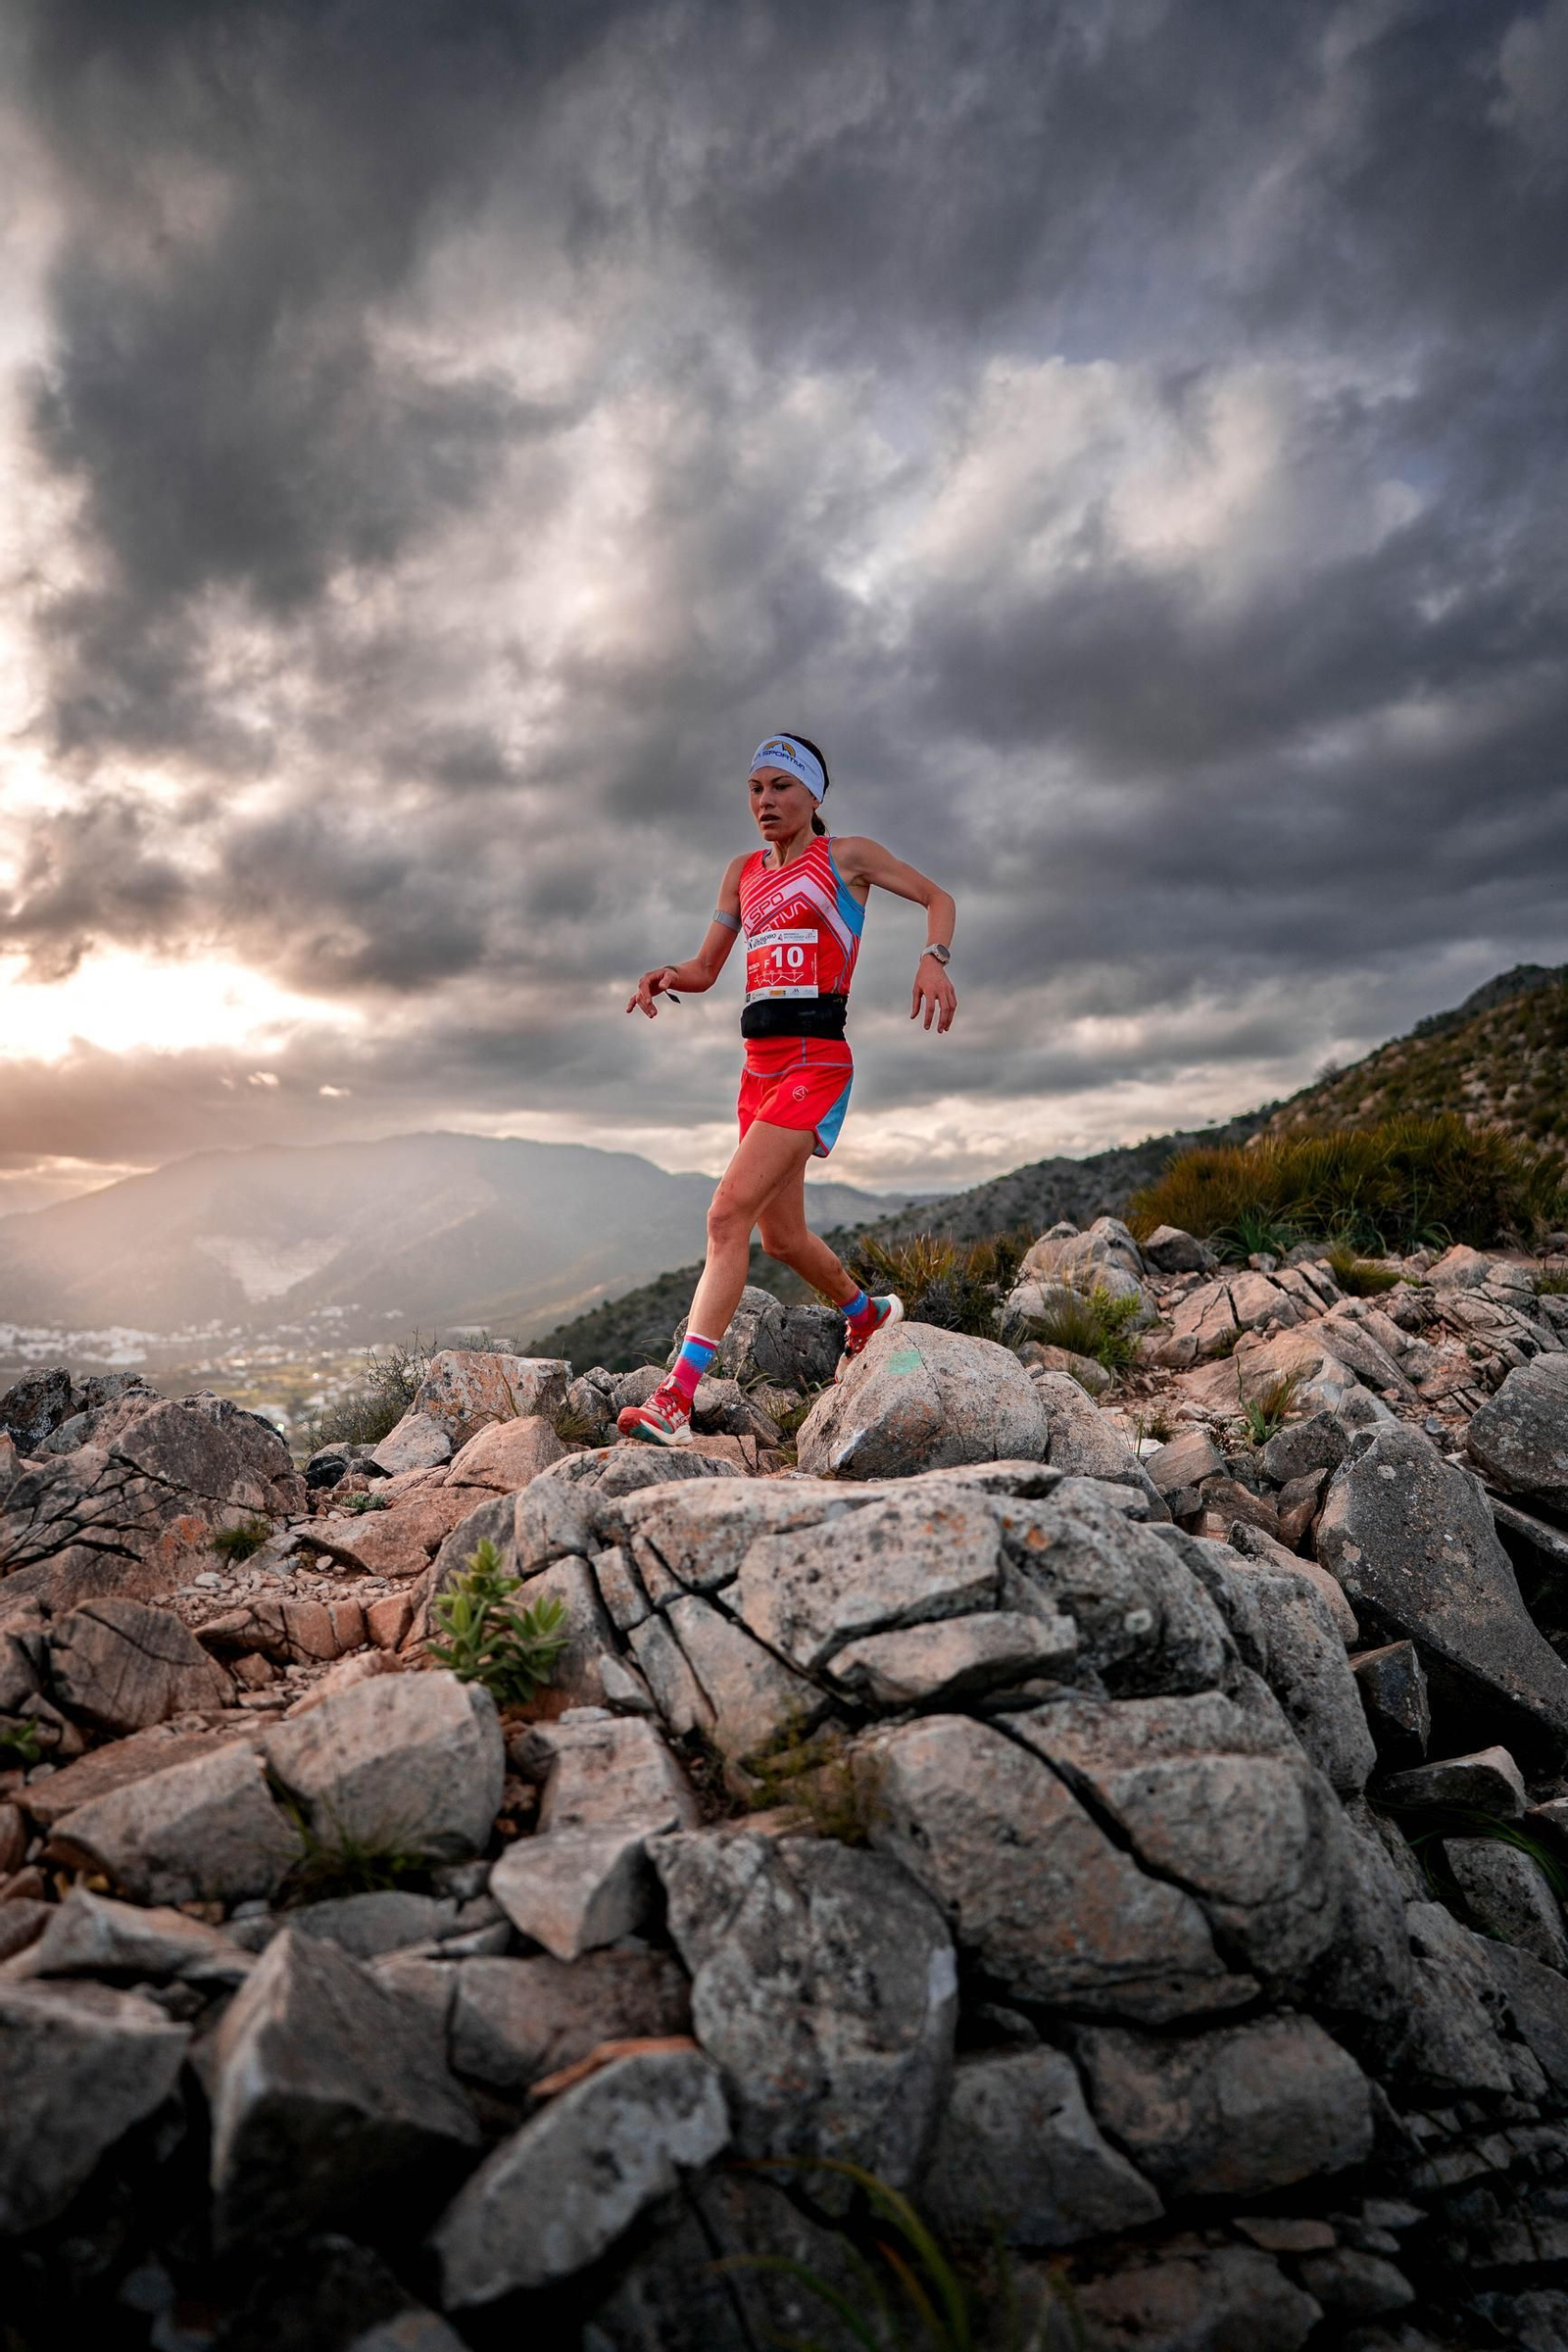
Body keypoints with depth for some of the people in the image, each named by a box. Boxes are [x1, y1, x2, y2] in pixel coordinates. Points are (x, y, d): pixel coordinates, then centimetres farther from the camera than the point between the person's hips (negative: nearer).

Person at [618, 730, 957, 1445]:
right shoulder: (743, 871, 18)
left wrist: (934, 958, -10)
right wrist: (668, 975, -5)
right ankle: (867, 1313, 45)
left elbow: (937, 897, 10)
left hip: (814, 1060, -7)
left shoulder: (846, 855, 3)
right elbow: (706, 969, 18)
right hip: (760, 1064, 7)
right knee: (782, 1236, 15)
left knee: (729, 1213, -20)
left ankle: (676, 1401, -21)